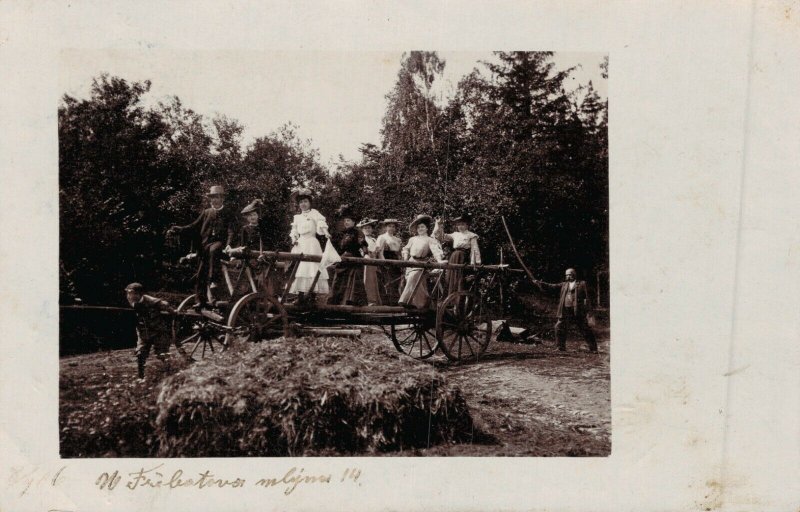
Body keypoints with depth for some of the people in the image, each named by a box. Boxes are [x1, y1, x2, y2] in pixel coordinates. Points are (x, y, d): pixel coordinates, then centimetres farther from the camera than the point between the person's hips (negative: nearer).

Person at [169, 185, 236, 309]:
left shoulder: (229, 213, 7)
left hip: (219, 242, -5)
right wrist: (179, 229, 1)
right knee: (200, 274, -3)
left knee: (213, 250, -40)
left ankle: (213, 281, -39)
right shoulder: (206, 212, 20)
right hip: (205, 244, 5)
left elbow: (231, 230, -5)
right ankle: (201, 301, 3)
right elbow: (195, 226, 16)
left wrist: (228, 244, -23)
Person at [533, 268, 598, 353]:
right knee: (559, 328, 2)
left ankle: (593, 348, 7)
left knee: (585, 329, -2)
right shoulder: (564, 285, 15)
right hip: (565, 311, 5)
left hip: (578, 311, -5)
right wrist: (540, 283, 6)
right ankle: (561, 347, 14)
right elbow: (552, 286, 13)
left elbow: (586, 297, -3)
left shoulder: (581, 284, 2)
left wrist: (586, 309, -14)